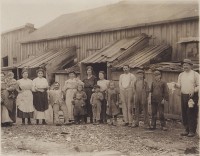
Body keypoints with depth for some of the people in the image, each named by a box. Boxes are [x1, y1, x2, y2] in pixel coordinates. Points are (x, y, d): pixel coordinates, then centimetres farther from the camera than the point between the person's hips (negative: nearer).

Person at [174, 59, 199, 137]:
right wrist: (176, 85, -9)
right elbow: (180, 85, 13)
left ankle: (192, 131, 1)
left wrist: (193, 91, -17)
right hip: (183, 96, 5)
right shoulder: (181, 75, 14)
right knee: (184, 114, 7)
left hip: (192, 96, -5)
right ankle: (186, 130, 17)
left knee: (192, 114, -6)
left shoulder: (195, 74, 1)